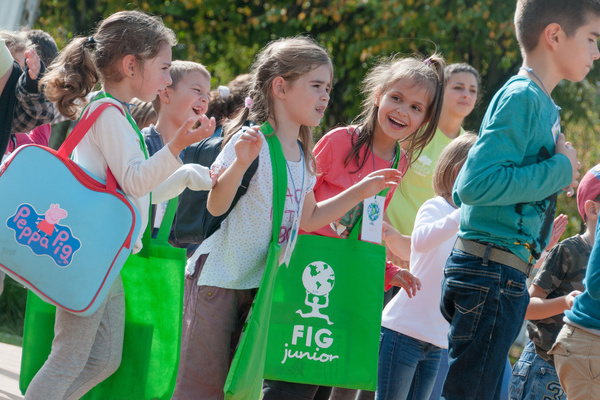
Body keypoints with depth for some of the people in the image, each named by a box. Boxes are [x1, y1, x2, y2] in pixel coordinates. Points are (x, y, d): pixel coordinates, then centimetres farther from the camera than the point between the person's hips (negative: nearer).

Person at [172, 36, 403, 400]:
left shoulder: (303, 156, 10)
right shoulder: (252, 142, -15)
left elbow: (308, 219, 23)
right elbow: (216, 206, -21)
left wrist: (360, 192, 18)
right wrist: (240, 163, -37)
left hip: (262, 284, 8)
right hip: (219, 278, -8)